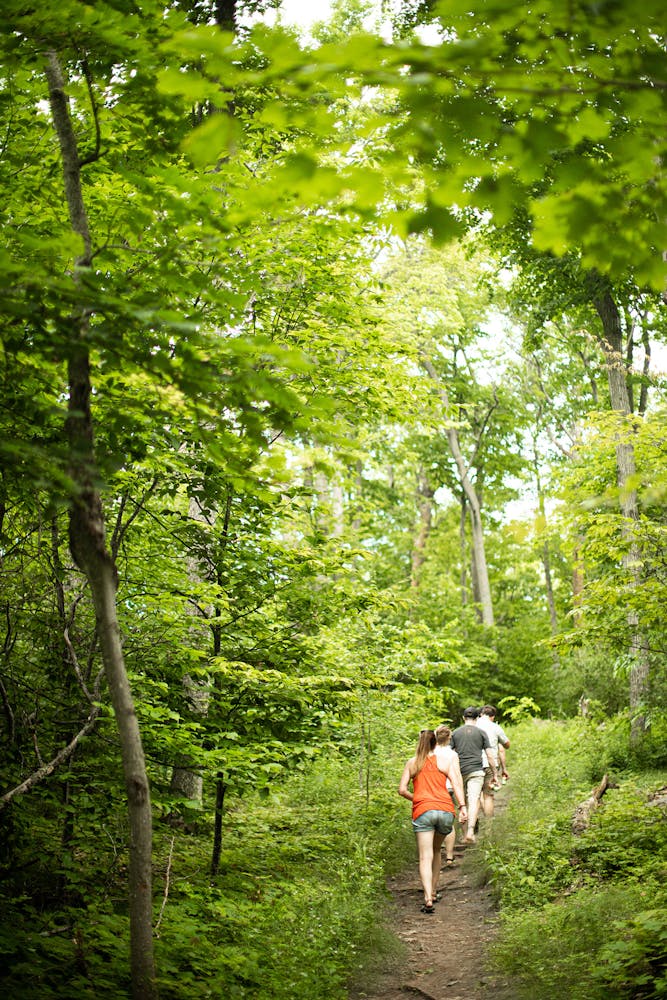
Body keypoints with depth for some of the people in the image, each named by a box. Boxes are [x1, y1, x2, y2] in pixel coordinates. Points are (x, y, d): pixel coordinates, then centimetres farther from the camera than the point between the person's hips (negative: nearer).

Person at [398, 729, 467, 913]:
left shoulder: (412, 763, 12)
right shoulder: (444, 762, 11)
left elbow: (402, 790, 8)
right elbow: (457, 784, -2)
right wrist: (462, 806, -8)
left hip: (423, 810, -2)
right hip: (445, 810, 2)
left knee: (425, 857, -6)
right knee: (435, 850, 24)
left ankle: (428, 899, -22)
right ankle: (433, 891, 28)